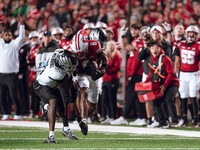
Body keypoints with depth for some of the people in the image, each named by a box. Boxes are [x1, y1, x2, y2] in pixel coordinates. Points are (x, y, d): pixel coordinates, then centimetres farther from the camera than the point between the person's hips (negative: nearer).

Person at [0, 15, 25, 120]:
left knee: (13, 95, -5)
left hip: (11, 74, -4)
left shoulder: (15, 44, 3)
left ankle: (18, 114, 3)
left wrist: (21, 24, -15)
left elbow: (22, 36, -6)